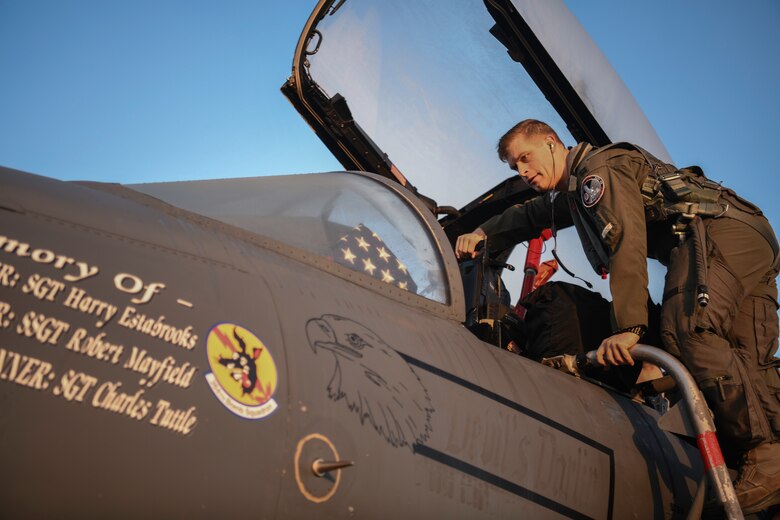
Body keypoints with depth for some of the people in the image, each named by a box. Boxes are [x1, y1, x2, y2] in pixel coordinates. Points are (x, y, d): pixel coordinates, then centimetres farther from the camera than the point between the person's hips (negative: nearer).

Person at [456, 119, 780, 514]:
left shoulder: (598, 167, -3)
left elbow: (626, 242, -18)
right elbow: (531, 216, 47)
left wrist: (627, 327, -25)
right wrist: (483, 234, 29)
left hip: (720, 231, -10)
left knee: (686, 330, -30)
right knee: (746, 367, 0)